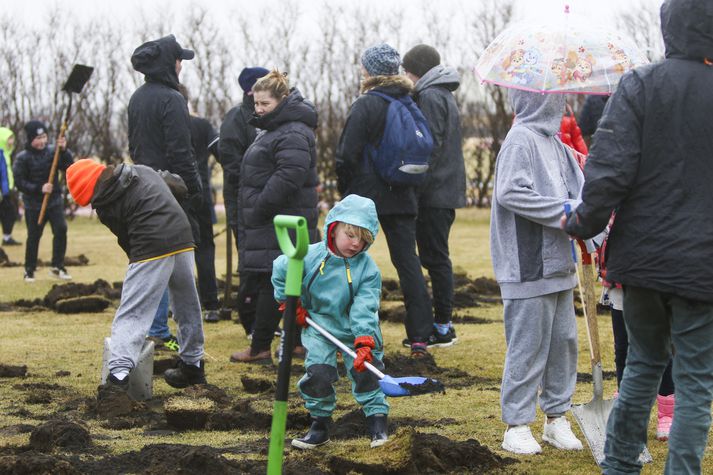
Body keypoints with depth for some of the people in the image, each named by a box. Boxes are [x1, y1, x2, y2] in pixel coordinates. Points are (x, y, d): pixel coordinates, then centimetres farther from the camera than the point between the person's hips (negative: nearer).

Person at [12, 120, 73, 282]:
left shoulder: (52, 151, 0)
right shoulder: (22, 158, -9)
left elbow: (69, 167, -7)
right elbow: (19, 182, -11)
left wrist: (64, 151, -22)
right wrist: (39, 189, -22)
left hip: (54, 200, 3)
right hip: (33, 204, -2)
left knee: (61, 230, -7)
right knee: (33, 236, 4)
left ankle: (57, 267, 6)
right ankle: (29, 270, 18)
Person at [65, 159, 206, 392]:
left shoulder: (106, 206, -2)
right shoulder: (142, 170, 17)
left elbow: (126, 240, 3)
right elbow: (180, 187, 25)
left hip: (153, 249, -7)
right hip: (183, 239, 7)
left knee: (131, 314, -9)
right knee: (187, 305, 22)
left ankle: (119, 373, -23)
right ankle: (193, 364, 36)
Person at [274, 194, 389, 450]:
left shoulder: (368, 268, -15)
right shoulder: (310, 256, -14)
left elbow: (364, 309, -21)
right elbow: (280, 271, 2)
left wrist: (364, 342, -31)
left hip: (356, 330, 0)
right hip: (319, 327, 0)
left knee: (364, 371, -8)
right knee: (318, 373, -11)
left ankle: (378, 423, 7)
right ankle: (320, 424, 7)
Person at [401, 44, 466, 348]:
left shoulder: (430, 97, -11)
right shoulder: (445, 95, 18)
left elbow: (430, 145, -18)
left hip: (433, 194, -10)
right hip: (449, 189, 10)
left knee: (435, 258, -6)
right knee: (438, 257, 13)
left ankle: (442, 326, -4)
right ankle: (444, 323, 16)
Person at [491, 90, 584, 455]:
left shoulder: (555, 144, 11)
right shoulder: (522, 140, -14)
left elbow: (577, 189, 15)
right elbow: (510, 192, -23)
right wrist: (565, 211, -21)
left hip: (559, 265, 8)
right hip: (528, 270, -8)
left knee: (563, 342, 13)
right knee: (528, 348, -1)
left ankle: (556, 418, 25)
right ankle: (517, 427, 9)